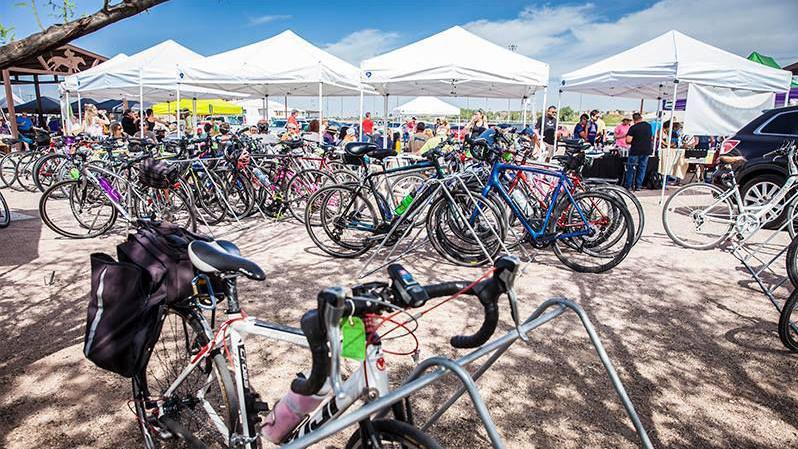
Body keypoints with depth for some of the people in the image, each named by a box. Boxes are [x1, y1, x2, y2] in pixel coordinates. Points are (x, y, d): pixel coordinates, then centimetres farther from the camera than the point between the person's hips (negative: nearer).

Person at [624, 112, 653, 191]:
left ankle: (628, 186, 8)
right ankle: (638, 186, 13)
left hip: (635, 151, -5)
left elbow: (628, 140, -17)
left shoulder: (633, 128, -12)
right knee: (642, 168, 11)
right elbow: (651, 138, 17)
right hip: (646, 151, 5)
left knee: (631, 168, 5)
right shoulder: (648, 126, 6)